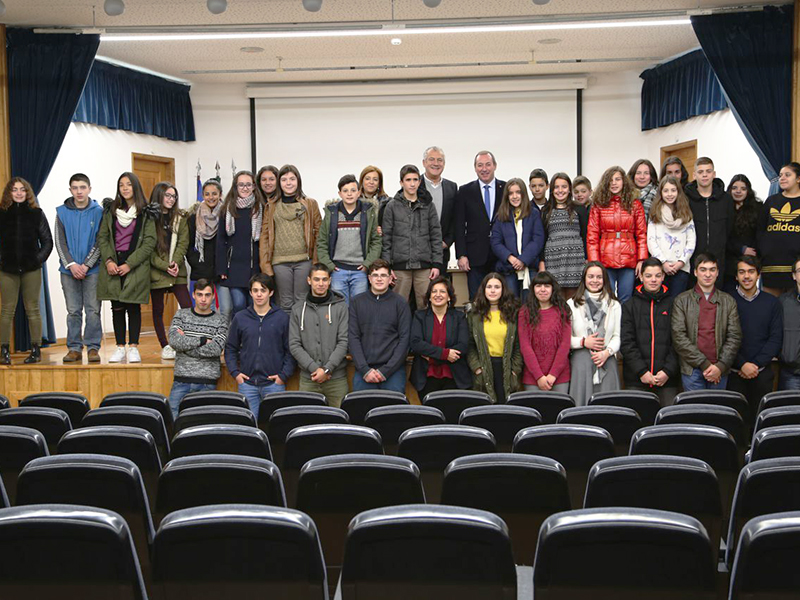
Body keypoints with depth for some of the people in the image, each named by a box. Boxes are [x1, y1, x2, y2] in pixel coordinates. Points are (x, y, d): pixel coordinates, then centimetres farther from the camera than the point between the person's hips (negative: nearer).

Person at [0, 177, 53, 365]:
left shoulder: (37, 213, 6)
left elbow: (47, 241, 8)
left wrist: (39, 259, -2)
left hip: (31, 269, 0)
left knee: (32, 309, 3)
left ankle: (36, 350, 7)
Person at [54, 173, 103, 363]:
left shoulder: (98, 212, 1)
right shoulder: (62, 212, 5)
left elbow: (99, 242, -3)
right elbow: (59, 242, 2)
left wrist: (86, 265, -12)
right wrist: (71, 265, -10)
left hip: (92, 269, -1)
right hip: (69, 269, 2)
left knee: (93, 310, 0)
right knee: (73, 311, 6)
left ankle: (93, 347, 8)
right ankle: (74, 348, 12)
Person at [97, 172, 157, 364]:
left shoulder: (146, 213, 1)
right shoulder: (110, 209, 10)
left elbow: (150, 242, -5)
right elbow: (102, 237, 8)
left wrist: (129, 264, -12)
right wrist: (108, 260, -8)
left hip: (136, 267, -3)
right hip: (112, 267, 3)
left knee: (133, 307, 1)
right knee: (117, 307, 5)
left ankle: (133, 347, 7)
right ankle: (119, 347, 11)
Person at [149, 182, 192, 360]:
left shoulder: (180, 218, 9)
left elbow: (183, 242, 2)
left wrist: (175, 263, -13)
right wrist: (165, 266, -13)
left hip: (177, 271, 2)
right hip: (156, 271, -2)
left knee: (187, 307, -8)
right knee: (158, 310, 5)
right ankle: (165, 346, 14)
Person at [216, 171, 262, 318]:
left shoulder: (261, 208, 3)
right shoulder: (228, 209, 6)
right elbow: (221, 240, 7)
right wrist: (222, 268, 0)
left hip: (255, 265, 0)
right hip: (234, 266, 0)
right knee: (239, 305, -8)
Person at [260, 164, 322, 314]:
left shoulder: (310, 204, 8)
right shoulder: (271, 206, 10)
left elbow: (318, 232, 6)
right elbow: (265, 234, 7)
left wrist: (317, 260, -1)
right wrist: (265, 263, -1)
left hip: (304, 260, -1)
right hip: (280, 261, 1)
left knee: (301, 301, 3)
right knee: (285, 302, 4)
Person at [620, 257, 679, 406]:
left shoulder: (672, 304, 8)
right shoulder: (630, 306, 8)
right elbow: (626, 342, 0)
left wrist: (668, 370, -8)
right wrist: (641, 371, -9)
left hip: (667, 378, 0)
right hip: (636, 378, 0)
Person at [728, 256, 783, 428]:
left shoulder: (772, 303, 7)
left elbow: (776, 338, 2)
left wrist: (756, 364, -8)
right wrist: (742, 364, -12)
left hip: (762, 373, 2)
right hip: (733, 374, -1)